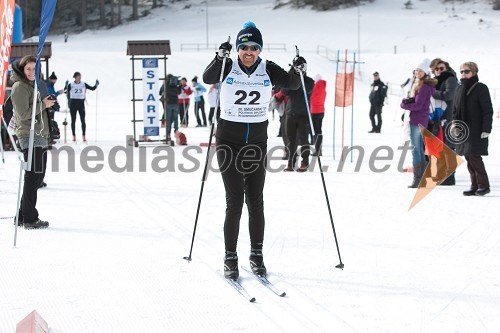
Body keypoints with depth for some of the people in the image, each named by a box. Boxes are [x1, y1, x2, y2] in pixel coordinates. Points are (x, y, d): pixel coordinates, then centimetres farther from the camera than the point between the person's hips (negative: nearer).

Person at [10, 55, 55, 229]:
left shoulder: (32, 85, 20)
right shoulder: (20, 86, -10)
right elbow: (24, 114, -17)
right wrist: (43, 104, -12)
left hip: (37, 136, 10)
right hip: (29, 136, -10)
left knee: (36, 175, 11)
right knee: (33, 175, -9)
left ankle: (23, 216, 17)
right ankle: (30, 218, -6)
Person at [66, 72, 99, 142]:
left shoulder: (84, 84, 5)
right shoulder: (70, 85, -1)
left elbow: (92, 88, 6)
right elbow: (68, 94, 1)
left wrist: (96, 85, -11)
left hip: (81, 103, 1)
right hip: (73, 103, -1)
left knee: (83, 120, -4)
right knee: (73, 120, 4)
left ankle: (83, 136, 1)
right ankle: (74, 136, 11)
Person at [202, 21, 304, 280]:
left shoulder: (267, 69, 1)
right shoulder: (229, 67, -6)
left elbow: (291, 84, -5)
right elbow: (208, 79, -23)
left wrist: (297, 71, -25)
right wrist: (220, 57, -39)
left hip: (257, 140, 2)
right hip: (229, 139, -2)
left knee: (255, 201, 6)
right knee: (234, 202, -5)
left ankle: (257, 255, 17)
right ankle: (230, 258, 4)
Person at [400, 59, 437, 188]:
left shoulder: (424, 87, -15)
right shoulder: (417, 84, 15)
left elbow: (418, 105, -18)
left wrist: (404, 104, -7)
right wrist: (409, 101, -2)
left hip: (417, 120, -10)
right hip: (421, 120, 10)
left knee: (415, 149, -7)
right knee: (420, 149, 14)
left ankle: (417, 179, -6)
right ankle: (423, 177, 20)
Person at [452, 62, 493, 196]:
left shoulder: (481, 88, -6)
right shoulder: (459, 89, 13)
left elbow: (488, 111, -9)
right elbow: (455, 109, 20)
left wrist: (486, 129, -14)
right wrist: (455, 124, 6)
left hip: (477, 131, -7)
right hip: (463, 130, 7)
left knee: (474, 156, -12)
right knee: (468, 157, 6)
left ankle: (483, 185, -2)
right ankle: (475, 186, 11)